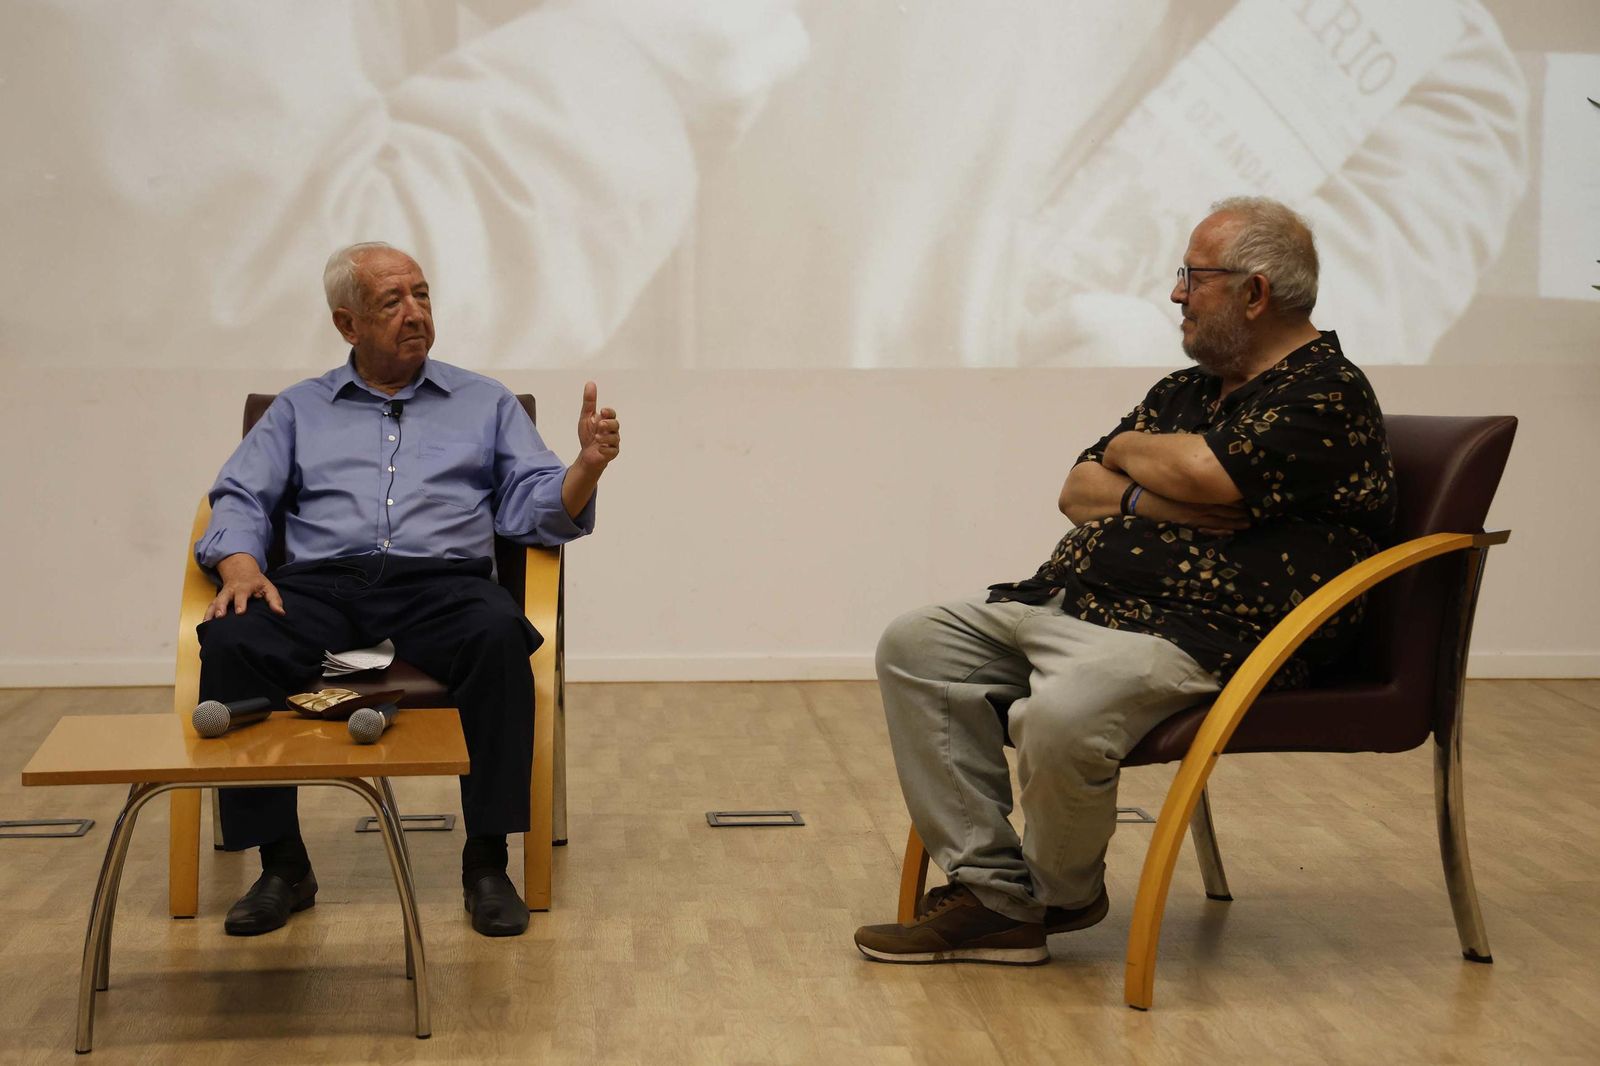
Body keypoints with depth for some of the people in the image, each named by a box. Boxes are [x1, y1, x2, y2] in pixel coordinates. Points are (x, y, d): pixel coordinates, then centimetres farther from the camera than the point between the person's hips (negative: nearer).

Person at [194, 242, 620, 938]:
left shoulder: (486, 404, 21)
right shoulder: (299, 410, 23)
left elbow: (536, 508, 11)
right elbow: (240, 499, 15)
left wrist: (588, 465, -10)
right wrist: (240, 564, -7)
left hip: (442, 584, -1)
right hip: (321, 586, 1)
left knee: (498, 636, -36)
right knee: (230, 642, -30)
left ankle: (487, 862, -25)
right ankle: (282, 865, -19)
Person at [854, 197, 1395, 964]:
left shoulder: (1326, 393, -5)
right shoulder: (1185, 391, 22)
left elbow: (1204, 471, -19)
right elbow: (1079, 490, 16)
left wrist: (1129, 452, 2)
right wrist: (1152, 498, -6)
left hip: (1194, 634, -10)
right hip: (1064, 605, 10)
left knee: (1061, 717, -36)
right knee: (915, 647, -1)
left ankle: (1062, 894, -1)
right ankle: (993, 893, -6)